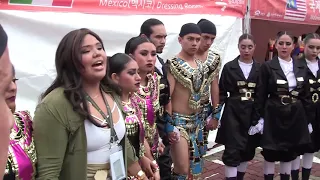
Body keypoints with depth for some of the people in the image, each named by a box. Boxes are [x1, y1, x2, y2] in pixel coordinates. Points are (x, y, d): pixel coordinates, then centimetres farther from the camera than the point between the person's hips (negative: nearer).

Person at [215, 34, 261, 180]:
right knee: (232, 150, -6)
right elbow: (221, 92, 0)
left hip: (253, 113, 3)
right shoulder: (229, 67, -1)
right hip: (233, 112, -3)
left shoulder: (260, 68, 4)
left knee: (248, 149, 11)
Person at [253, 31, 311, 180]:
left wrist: (308, 119, 8)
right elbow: (260, 95, -6)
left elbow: (305, 94, 10)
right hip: (274, 116, -3)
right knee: (270, 154, 6)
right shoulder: (267, 67, -6)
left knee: (289, 154, 14)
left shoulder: (301, 67, 6)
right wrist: (258, 118, -9)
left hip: (295, 116, 4)